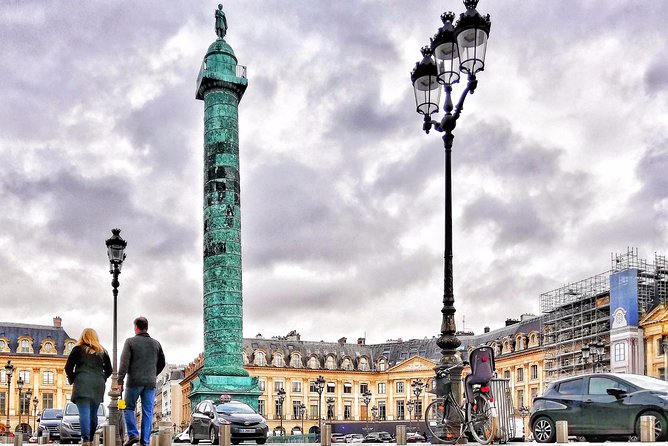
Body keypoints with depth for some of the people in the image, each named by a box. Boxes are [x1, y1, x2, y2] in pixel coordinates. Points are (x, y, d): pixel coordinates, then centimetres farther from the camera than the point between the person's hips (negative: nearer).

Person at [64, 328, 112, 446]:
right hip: (98, 387, 4)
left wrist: (72, 379, 16)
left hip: (82, 384, -3)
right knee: (93, 414, 11)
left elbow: (68, 368, 2)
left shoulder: (78, 349, 5)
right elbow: (109, 370, 15)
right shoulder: (102, 351, 15)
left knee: (84, 413, -11)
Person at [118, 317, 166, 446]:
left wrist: (120, 380, -8)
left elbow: (124, 362, -9)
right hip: (150, 383, 3)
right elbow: (162, 363, 16)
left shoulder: (130, 341, -2)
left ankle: (133, 435, -4)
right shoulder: (156, 344, 11)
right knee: (148, 412, 4)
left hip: (134, 382, -3)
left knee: (128, 408, 10)